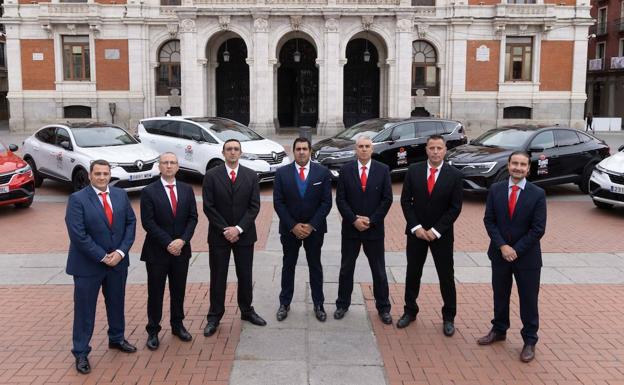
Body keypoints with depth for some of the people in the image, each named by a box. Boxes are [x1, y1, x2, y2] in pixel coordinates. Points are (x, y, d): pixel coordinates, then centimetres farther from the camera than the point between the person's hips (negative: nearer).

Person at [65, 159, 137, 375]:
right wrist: (102, 257, -17)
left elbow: (130, 223, 2)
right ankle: (81, 353, 18)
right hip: (88, 264, -5)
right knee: (84, 309, 5)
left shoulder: (121, 195, 3)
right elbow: (78, 235, -18)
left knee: (116, 302, 19)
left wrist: (121, 251, -10)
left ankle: (116, 338, 40)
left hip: (117, 260, 5)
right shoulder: (77, 199, -12)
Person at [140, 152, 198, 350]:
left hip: (181, 249, 3)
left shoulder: (187, 190, 5)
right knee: (155, 293, 5)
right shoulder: (149, 192, -7)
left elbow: (192, 218, 2)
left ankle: (177, 325, 29)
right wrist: (168, 243, -16)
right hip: (157, 252, -3)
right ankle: (153, 331, 18)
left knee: (179, 291, 14)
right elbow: (148, 222, -12)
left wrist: (182, 240, -13)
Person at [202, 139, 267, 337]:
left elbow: (254, 206, -3)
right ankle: (214, 317, 16)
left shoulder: (251, 176, 1)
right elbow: (209, 207, -6)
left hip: (244, 234, 2)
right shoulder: (212, 175, -4)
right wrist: (225, 230, -12)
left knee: (245, 275, 12)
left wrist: (238, 228, -12)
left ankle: (247, 311, 28)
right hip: (219, 235, -1)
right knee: (218, 277, 6)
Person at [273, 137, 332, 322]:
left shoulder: (322, 172, -4)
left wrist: (311, 225, -13)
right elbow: (278, 203, -6)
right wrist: (293, 226, -13)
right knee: (288, 266, 11)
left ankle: (318, 304, 22)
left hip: (314, 229, 0)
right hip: (289, 229, 0)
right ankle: (284, 303, 23)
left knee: (315, 266, 11)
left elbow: (326, 202, -6)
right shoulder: (282, 173, -4)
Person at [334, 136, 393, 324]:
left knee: (379, 270, 8)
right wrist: (354, 220, -13)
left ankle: (383, 308, 20)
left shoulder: (383, 170, -3)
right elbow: (340, 199, -4)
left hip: (374, 229, -1)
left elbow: (387, 199, -5)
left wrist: (371, 221, -11)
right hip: (350, 228, 1)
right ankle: (342, 304, 25)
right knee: (346, 268, 11)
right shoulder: (346, 170, -1)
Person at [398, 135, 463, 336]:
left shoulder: (454, 175, -7)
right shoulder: (414, 170, -3)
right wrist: (416, 227, -10)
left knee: (446, 276, 6)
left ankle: (448, 317, 20)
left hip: (442, 234, -1)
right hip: (416, 231, 2)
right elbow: (406, 200, -1)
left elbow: (455, 208, -8)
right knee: (412, 273, 11)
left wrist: (436, 231, -13)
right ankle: (410, 311, 27)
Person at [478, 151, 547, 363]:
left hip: (527, 256, -2)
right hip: (499, 253, 3)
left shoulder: (537, 194, -9)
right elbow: (489, 220, -3)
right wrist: (502, 246, -13)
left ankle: (529, 341, 20)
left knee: (528, 299, 6)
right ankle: (499, 330, 35)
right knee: (500, 295, 17)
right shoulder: (495, 190, -2)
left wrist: (516, 250, -15)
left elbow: (538, 228, -11)